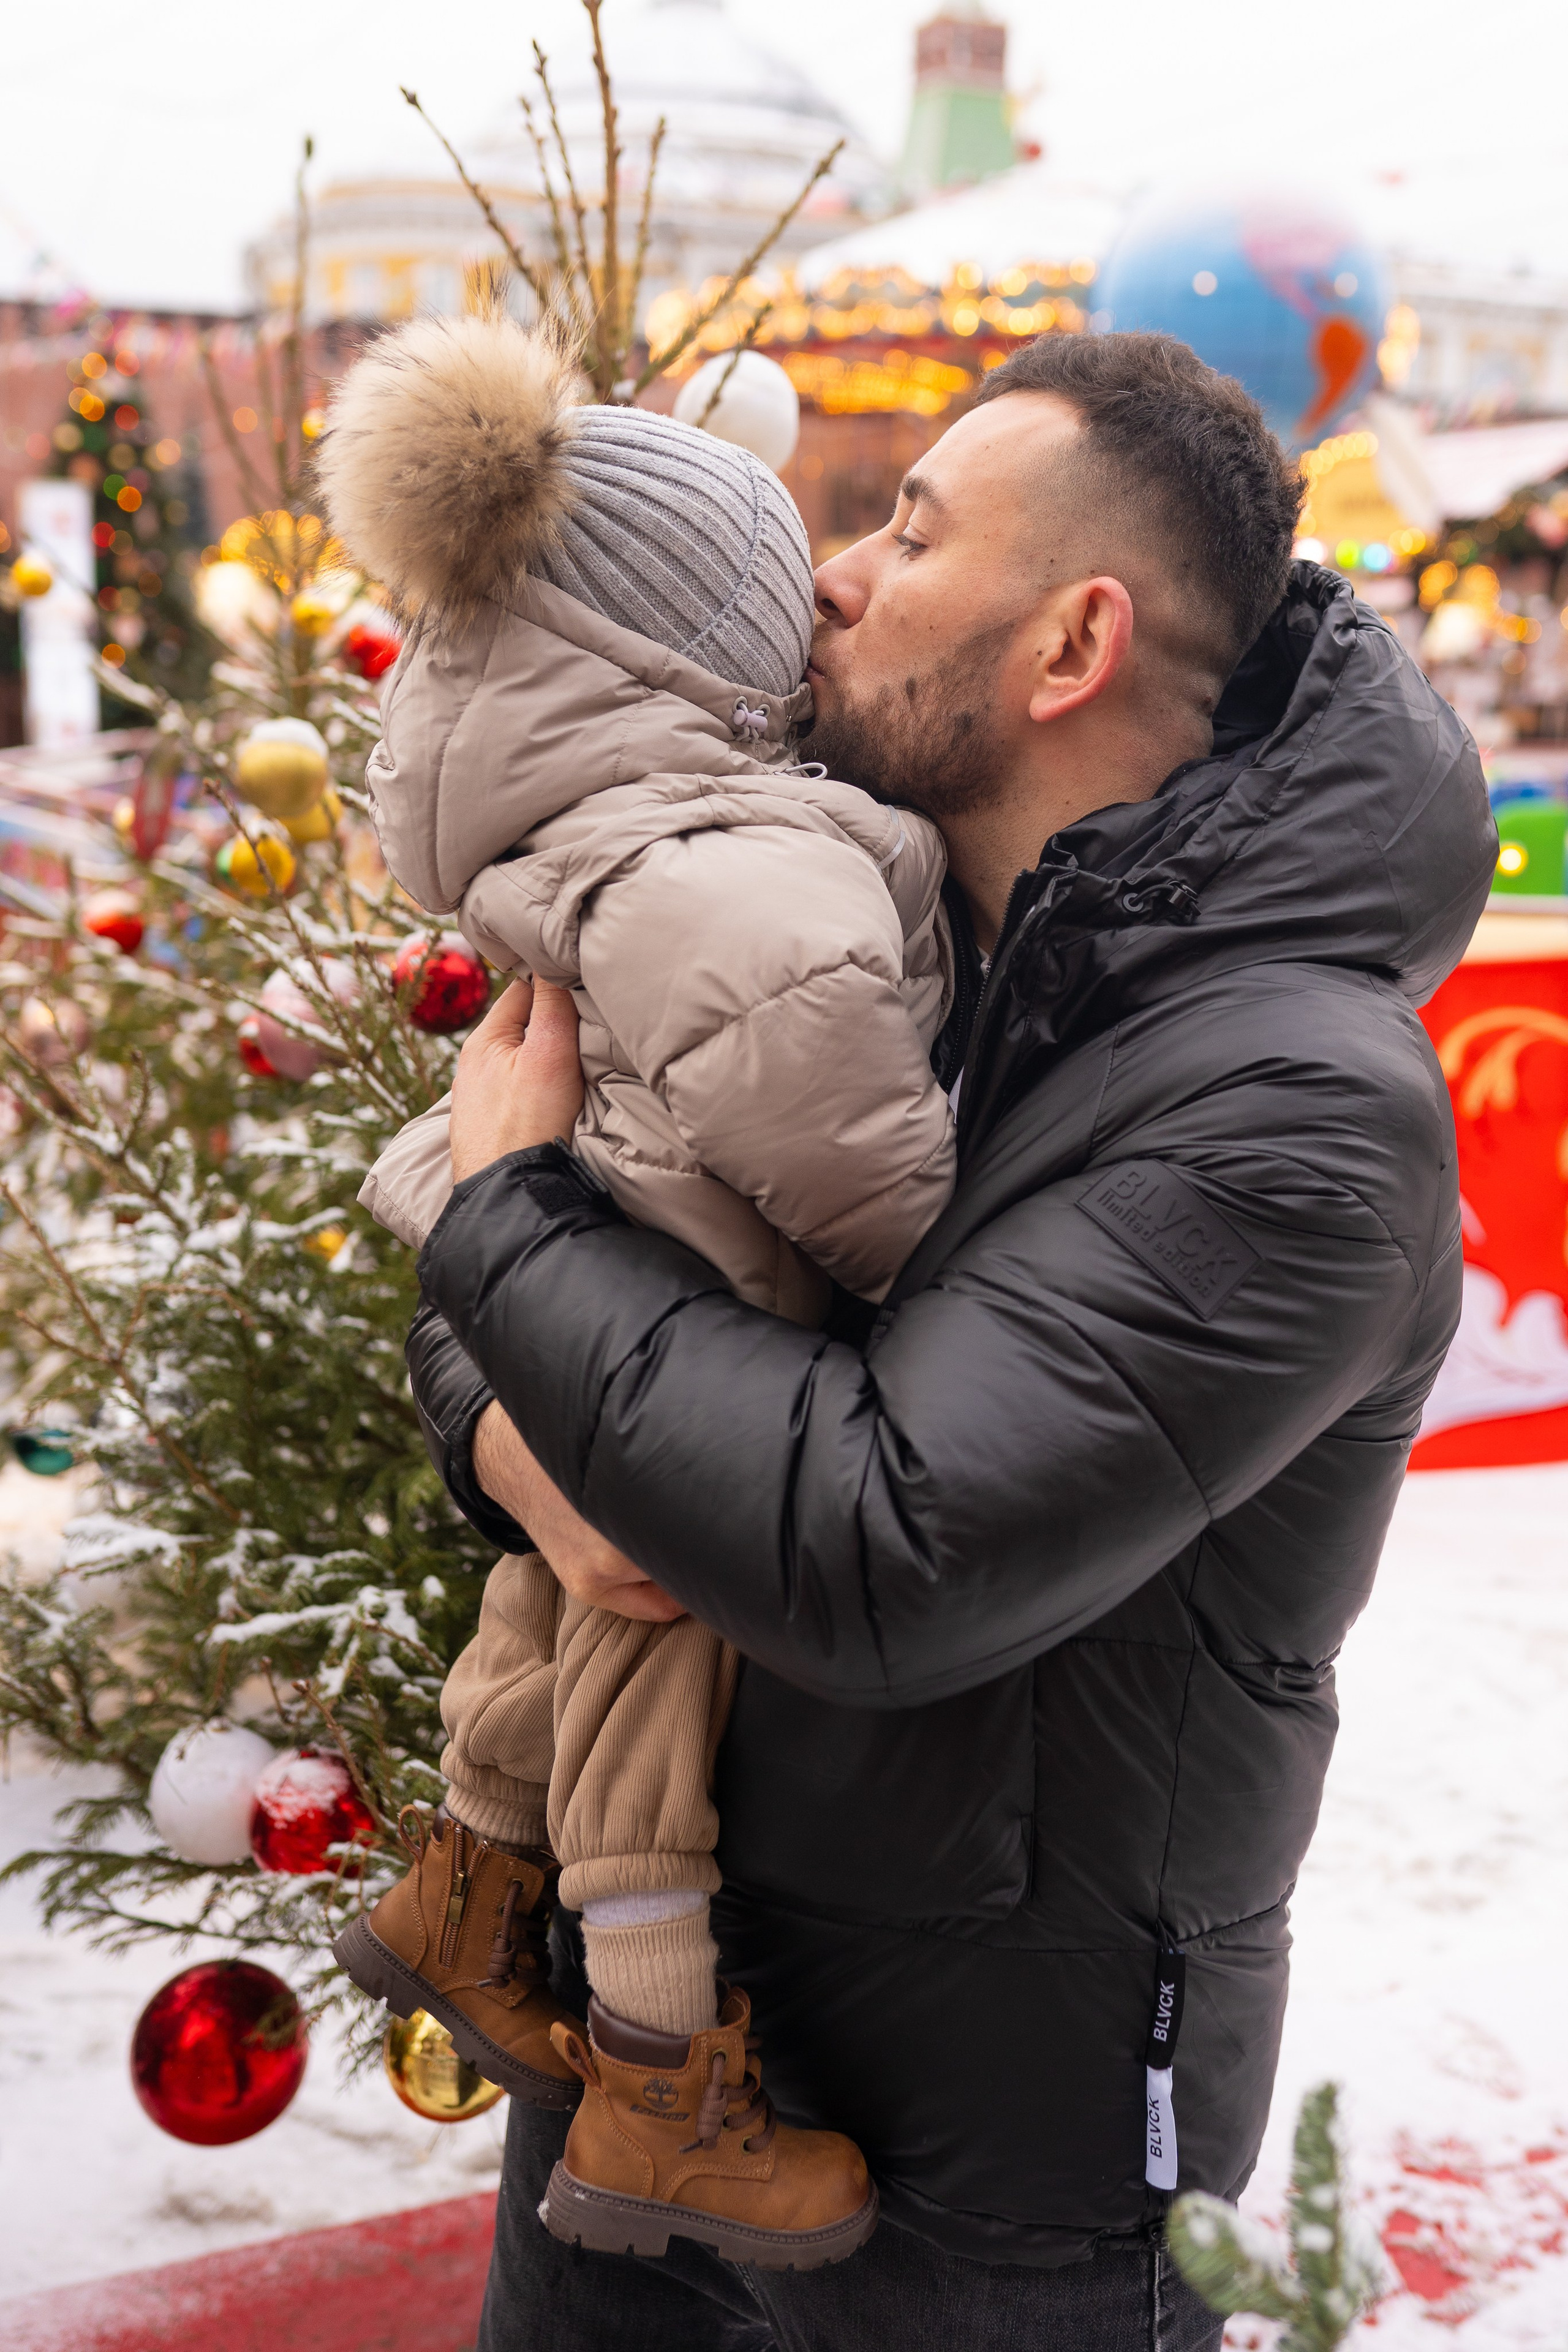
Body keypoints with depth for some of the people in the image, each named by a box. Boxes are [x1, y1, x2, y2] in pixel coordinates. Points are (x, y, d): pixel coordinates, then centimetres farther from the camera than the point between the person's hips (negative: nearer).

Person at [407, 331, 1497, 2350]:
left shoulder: (1297, 1106, -25)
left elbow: (878, 1559, -32)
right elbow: (470, 1305, 8)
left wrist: (509, 1201, -21)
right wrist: (516, 1445, -16)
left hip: (1001, 2096, -7)